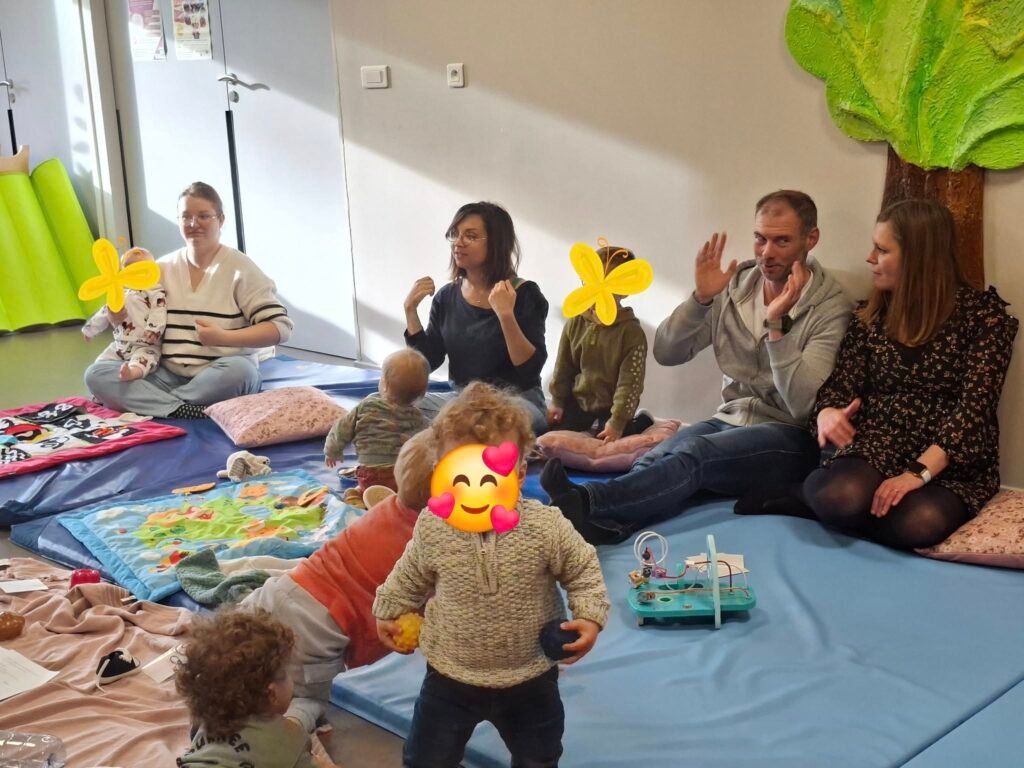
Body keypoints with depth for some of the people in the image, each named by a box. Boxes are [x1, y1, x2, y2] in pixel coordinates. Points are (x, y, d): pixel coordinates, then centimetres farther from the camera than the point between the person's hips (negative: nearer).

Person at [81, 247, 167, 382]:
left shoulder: (155, 293, -2)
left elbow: (158, 314, -15)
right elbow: (104, 312, 30)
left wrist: (153, 331, -32)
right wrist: (90, 329, 34)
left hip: (145, 345, -8)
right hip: (120, 345, 8)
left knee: (142, 359, -40)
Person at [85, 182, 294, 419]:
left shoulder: (240, 268, -2)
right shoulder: (162, 268, 11)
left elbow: (280, 327, -10)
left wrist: (222, 337, -20)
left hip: (221, 379, -4)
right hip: (167, 376, 4)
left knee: (240, 370, -38)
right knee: (95, 374, -17)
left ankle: (145, 402, -20)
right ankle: (185, 411, -32)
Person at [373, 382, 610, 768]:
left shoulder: (546, 527, -24)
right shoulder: (432, 528, -19)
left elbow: (583, 569, -6)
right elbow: (410, 575, 3)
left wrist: (589, 616, -18)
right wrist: (389, 611, 12)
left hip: (530, 677, 0)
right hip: (451, 675, 1)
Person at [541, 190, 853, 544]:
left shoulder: (830, 307, -8)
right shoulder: (734, 284, 7)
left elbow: (804, 406, -18)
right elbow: (666, 352, 3)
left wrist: (776, 324, -26)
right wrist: (701, 299, -13)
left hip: (789, 437, -4)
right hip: (730, 420, 5)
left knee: (695, 454, -35)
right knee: (654, 460, -29)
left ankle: (586, 502, -53)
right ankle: (599, 523, -57)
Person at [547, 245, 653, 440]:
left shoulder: (631, 332, -19)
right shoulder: (576, 323, -4)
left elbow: (630, 382, -19)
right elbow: (563, 366, 5)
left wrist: (617, 421, -22)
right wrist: (557, 401, 5)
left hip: (610, 405, -4)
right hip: (578, 399, 4)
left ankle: (641, 422, 12)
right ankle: (589, 423, 24)